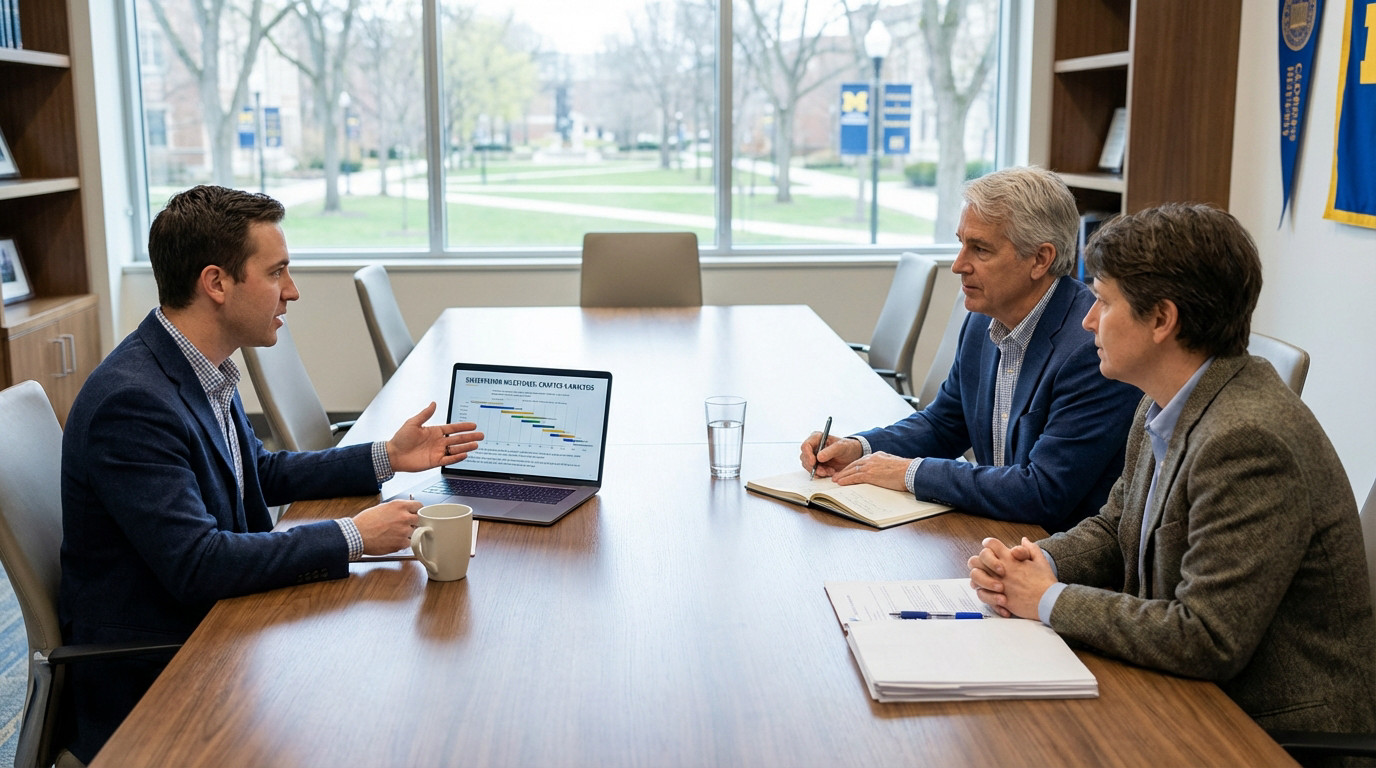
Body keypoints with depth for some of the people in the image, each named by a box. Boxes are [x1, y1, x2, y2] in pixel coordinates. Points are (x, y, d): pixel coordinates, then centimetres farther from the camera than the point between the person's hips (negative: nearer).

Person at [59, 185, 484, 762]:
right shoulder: (132, 400, -25)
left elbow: (262, 473, 18)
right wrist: (352, 536, -24)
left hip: (210, 623, 8)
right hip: (144, 684, -8)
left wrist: (386, 457, 8)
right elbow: (196, 564, -30)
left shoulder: (203, 369, 3)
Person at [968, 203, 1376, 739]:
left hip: (1276, 728, -8)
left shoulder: (1248, 440, -27)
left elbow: (1207, 640, -28)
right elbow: (1114, 528, 15)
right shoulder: (1167, 406, 3)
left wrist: (1051, 601, -17)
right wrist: (1039, 562, -6)